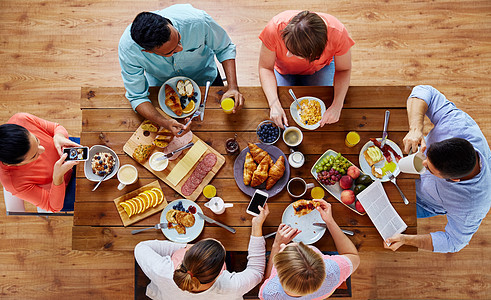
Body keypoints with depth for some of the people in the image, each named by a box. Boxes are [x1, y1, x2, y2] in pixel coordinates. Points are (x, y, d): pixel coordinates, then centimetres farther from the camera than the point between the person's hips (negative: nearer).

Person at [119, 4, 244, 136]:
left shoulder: (198, 21, -40)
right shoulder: (127, 48, -38)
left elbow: (225, 48, -19)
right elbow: (137, 97, -27)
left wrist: (233, 87, -33)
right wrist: (165, 123, -46)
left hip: (204, 77, 1)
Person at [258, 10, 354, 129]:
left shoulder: (338, 33, -38)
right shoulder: (275, 28, -40)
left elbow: (343, 70, -20)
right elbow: (265, 68, -26)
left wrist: (337, 106, -34)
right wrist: (274, 104, -39)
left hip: (319, 68, 0)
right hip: (283, 70, 0)